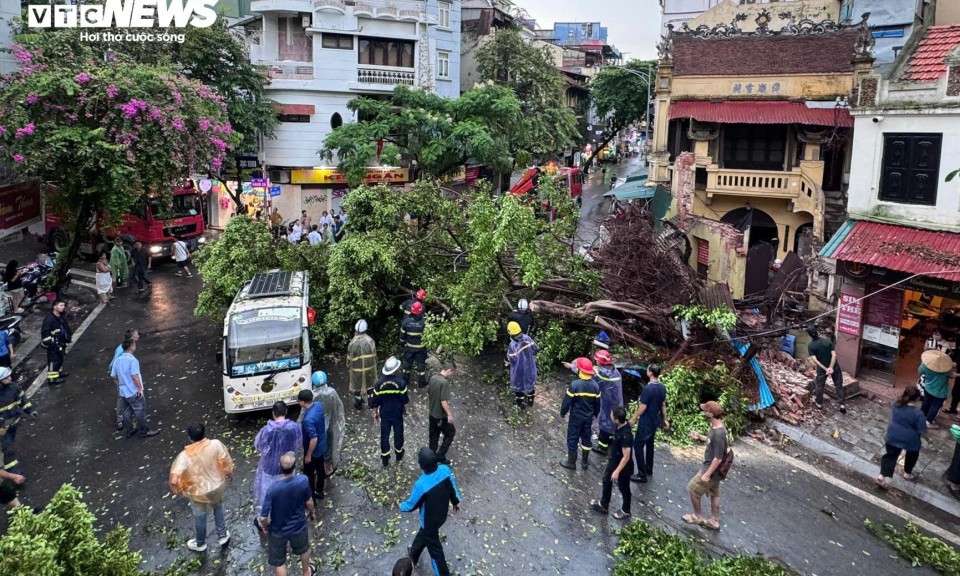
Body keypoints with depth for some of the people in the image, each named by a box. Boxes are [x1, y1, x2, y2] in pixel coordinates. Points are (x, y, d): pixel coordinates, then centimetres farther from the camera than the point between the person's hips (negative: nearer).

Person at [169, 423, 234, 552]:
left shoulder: (185, 455, -28)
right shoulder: (216, 444, -24)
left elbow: (174, 480, -28)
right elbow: (227, 464, -15)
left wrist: (177, 490, -7)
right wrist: (229, 476, 5)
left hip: (199, 492, -2)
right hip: (217, 486, 2)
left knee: (200, 517, 25)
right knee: (218, 508, 32)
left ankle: (200, 543, 49)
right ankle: (222, 536, 45)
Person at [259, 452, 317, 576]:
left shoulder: (273, 489, -33)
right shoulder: (303, 481, -28)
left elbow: (263, 518, -24)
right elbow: (309, 502, -10)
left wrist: (265, 527, -1)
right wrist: (312, 512, 12)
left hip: (278, 531, -2)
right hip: (299, 526, 2)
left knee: (278, 562, 23)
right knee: (304, 549, 33)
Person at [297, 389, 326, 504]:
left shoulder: (308, 419, -37)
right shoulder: (318, 405, -11)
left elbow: (314, 439, -31)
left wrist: (308, 455, -19)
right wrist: (303, 423, 12)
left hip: (313, 450, -8)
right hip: (322, 446, 8)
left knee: (309, 474, 14)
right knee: (320, 469, 26)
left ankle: (311, 499, 31)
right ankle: (319, 492, 46)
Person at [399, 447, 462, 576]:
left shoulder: (422, 484, -39)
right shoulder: (445, 469, -23)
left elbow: (411, 505, -20)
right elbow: (452, 486, -3)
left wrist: (401, 506, 3)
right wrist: (456, 502, 17)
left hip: (430, 521, -7)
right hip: (442, 514, 7)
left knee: (434, 548, 18)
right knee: (422, 535, 34)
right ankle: (413, 557, 60)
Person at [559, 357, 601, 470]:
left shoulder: (575, 384, -24)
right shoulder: (595, 385, -8)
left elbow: (567, 401, -17)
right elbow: (597, 403, 3)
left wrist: (563, 413, 0)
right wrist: (595, 414, 21)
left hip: (576, 417, -5)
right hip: (589, 417, 5)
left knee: (572, 439, 11)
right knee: (586, 438, 19)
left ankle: (571, 462, 22)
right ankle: (585, 462, 31)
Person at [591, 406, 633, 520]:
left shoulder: (626, 435, -37)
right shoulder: (620, 426, -11)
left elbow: (626, 457, -29)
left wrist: (617, 471, -21)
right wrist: (610, 460, 19)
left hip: (623, 467, -9)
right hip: (613, 462, 9)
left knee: (624, 489, 16)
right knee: (606, 481, 24)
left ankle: (625, 511, 42)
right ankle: (603, 505, 45)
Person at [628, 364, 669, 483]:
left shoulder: (648, 388, -26)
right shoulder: (662, 387, -1)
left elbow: (643, 407, -22)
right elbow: (663, 405, 9)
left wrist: (634, 419, -9)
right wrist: (665, 419, 20)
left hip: (646, 422, -8)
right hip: (655, 421, 8)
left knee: (638, 446, 2)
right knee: (650, 445, 22)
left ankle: (642, 475, 4)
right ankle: (649, 470, 33)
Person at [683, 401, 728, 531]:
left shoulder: (719, 433, -33)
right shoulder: (716, 427, -4)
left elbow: (718, 458, -29)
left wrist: (707, 474, -23)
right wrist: (700, 437, 5)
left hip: (711, 469, -9)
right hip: (714, 469, 9)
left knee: (692, 489, 8)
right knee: (714, 493, 21)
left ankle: (698, 517, 27)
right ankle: (714, 521, 36)